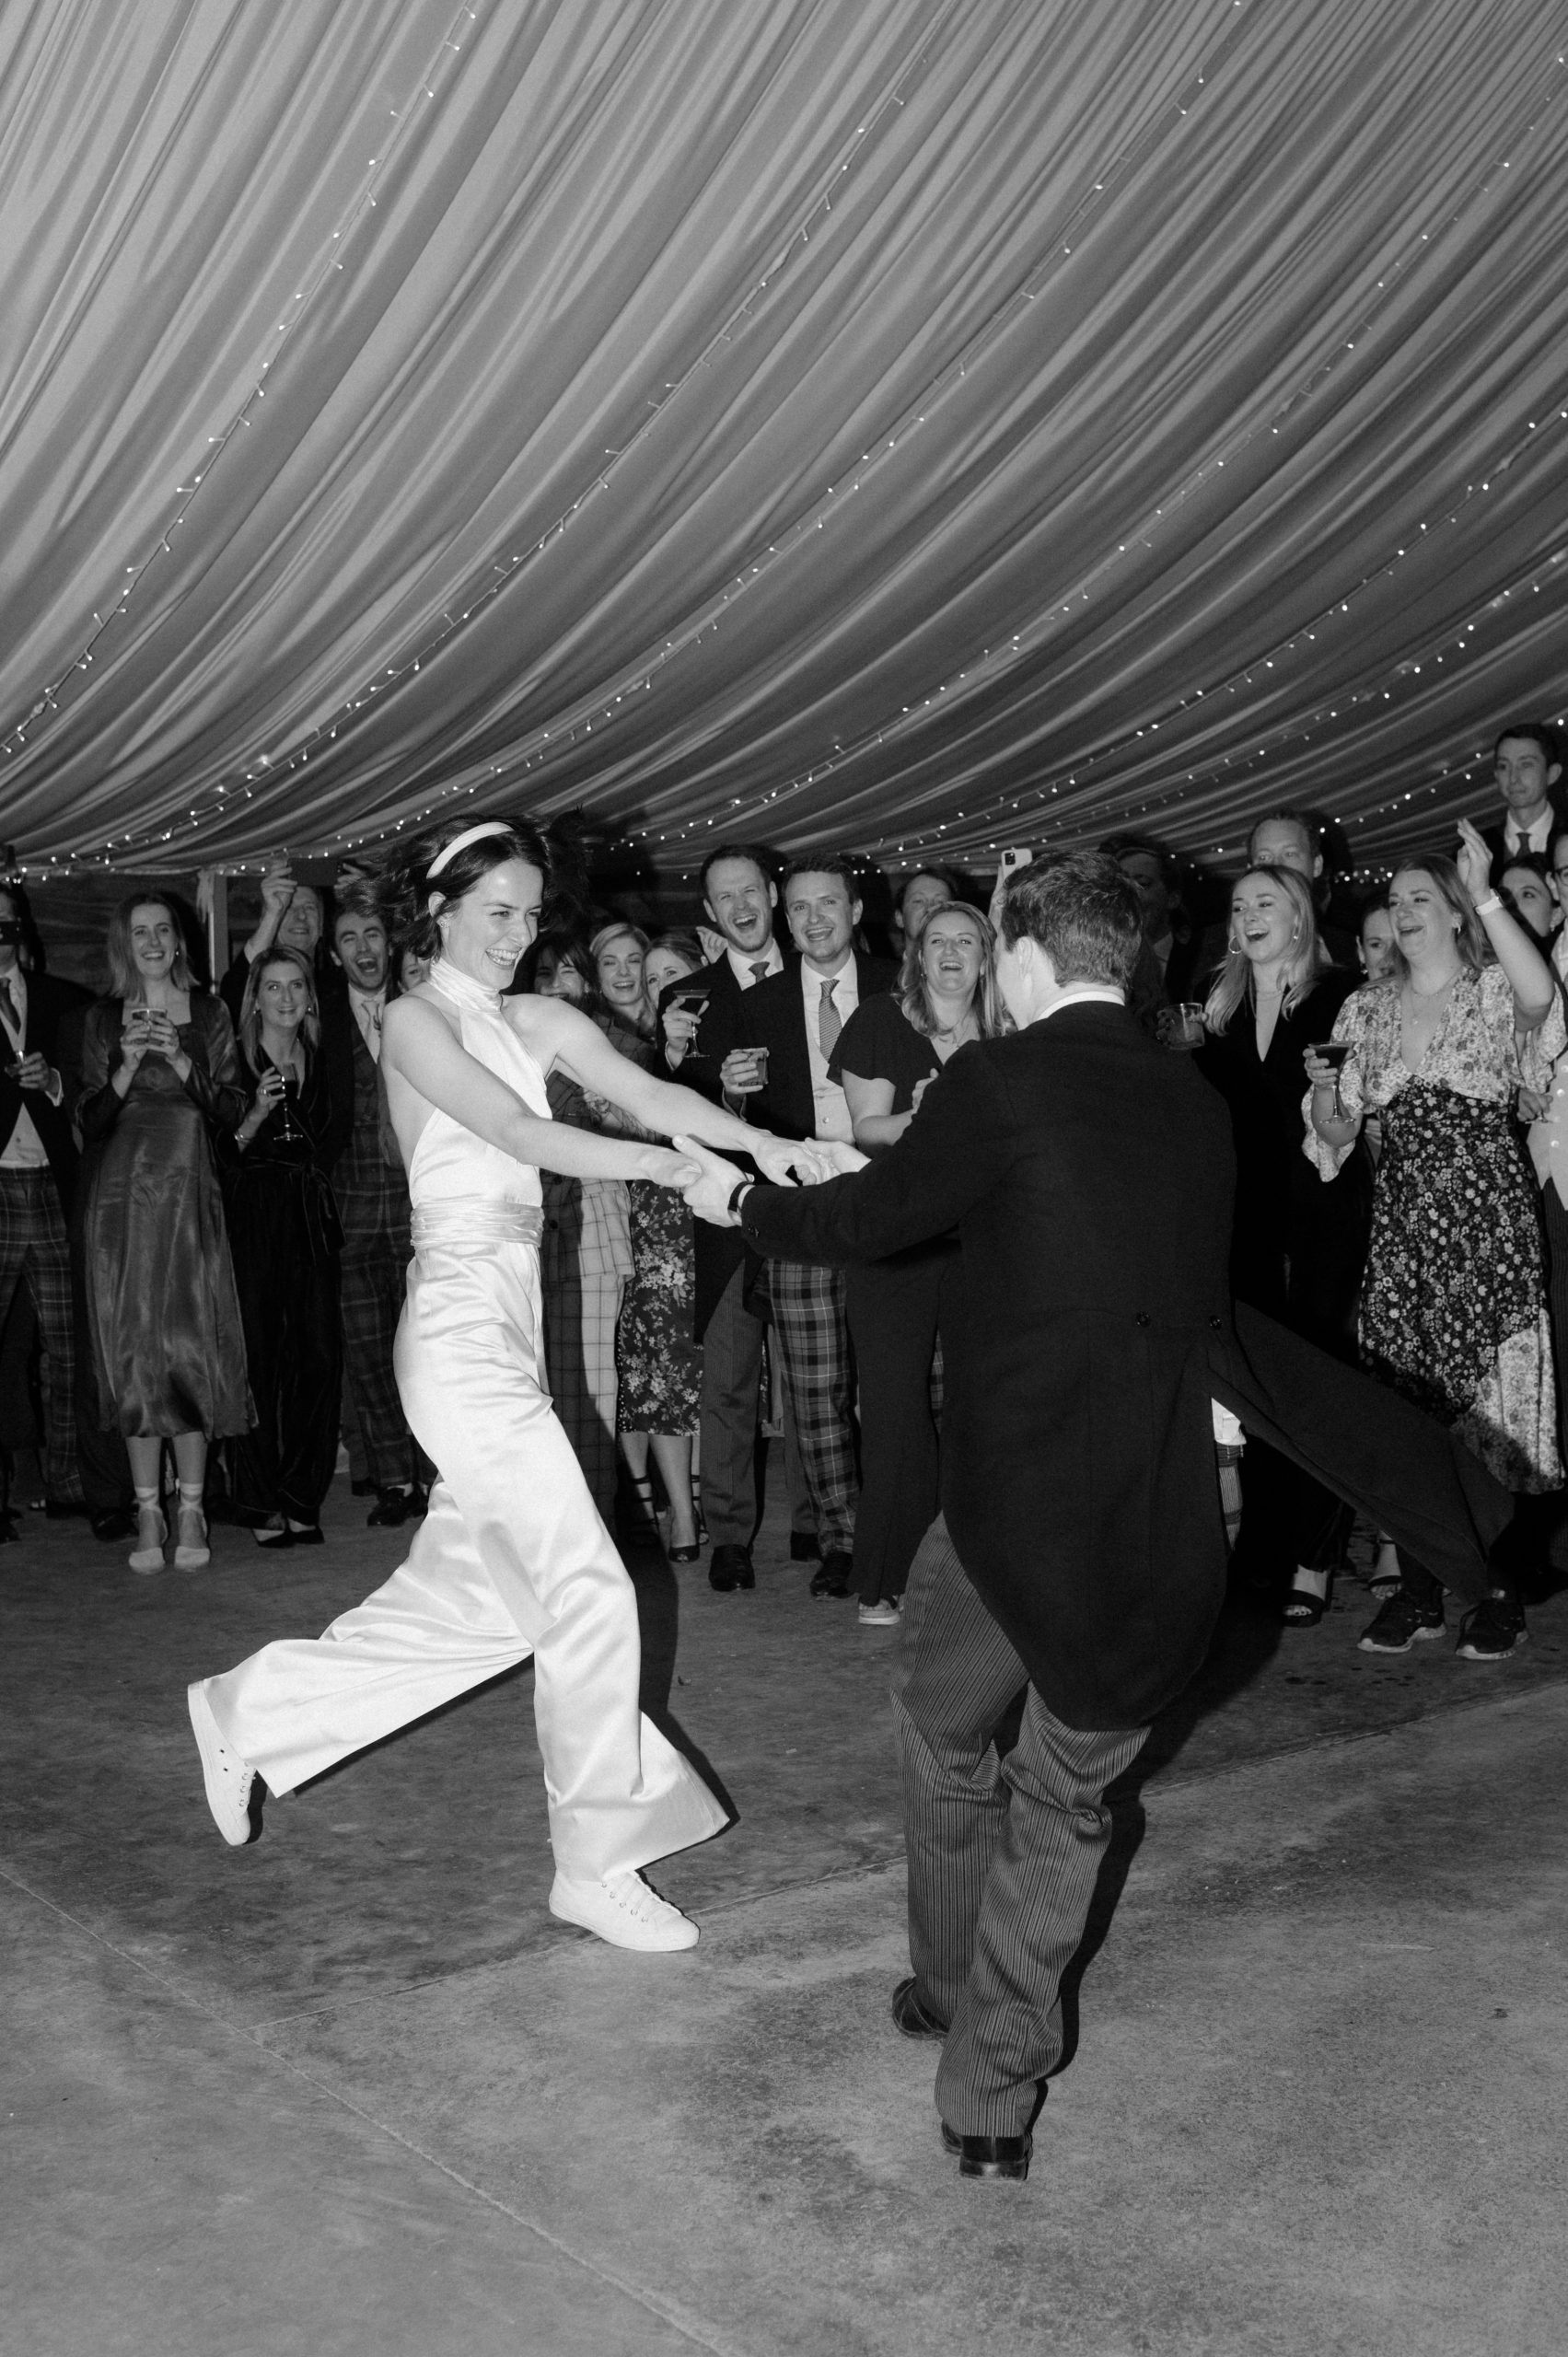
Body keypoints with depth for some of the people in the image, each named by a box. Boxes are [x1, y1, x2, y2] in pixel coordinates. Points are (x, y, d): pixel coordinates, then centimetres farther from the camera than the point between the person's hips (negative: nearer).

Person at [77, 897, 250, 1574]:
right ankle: (148, 1511, 4)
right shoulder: (104, 1019, 9)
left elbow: (231, 1111, 3)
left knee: (190, 1343, -7)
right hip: (118, 1194, 1)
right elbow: (90, 1122, 6)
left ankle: (191, 1509, 0)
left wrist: (180, 1062, -11)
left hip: (187, 1193, -1)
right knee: (131, 1348, -2)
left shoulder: (208, 1013, 8)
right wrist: (127, 1067, -10)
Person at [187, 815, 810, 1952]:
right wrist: (669, 1166, -26)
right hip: (462, 1326, -8)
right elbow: (522, 1136, -18)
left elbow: (651, 1094, 1)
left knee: (470, 1602, 14)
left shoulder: (540, 1022, 14)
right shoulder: (417, 1021, -5)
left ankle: (251, 1711, 30)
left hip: (507, 1330, 8)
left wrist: (763, 1143, -15)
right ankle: (597, 1864, 7)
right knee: (590, 1590, -7)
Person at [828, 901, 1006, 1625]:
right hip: (893, 1238, -2)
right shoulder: (880, 1022, 3)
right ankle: (885, 1581, 5)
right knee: (893, 1404, -4)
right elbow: (866, 1129, -2)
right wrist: (920, 1118, -21)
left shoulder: (1006, 1038, 10)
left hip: (982, 1240, 2)